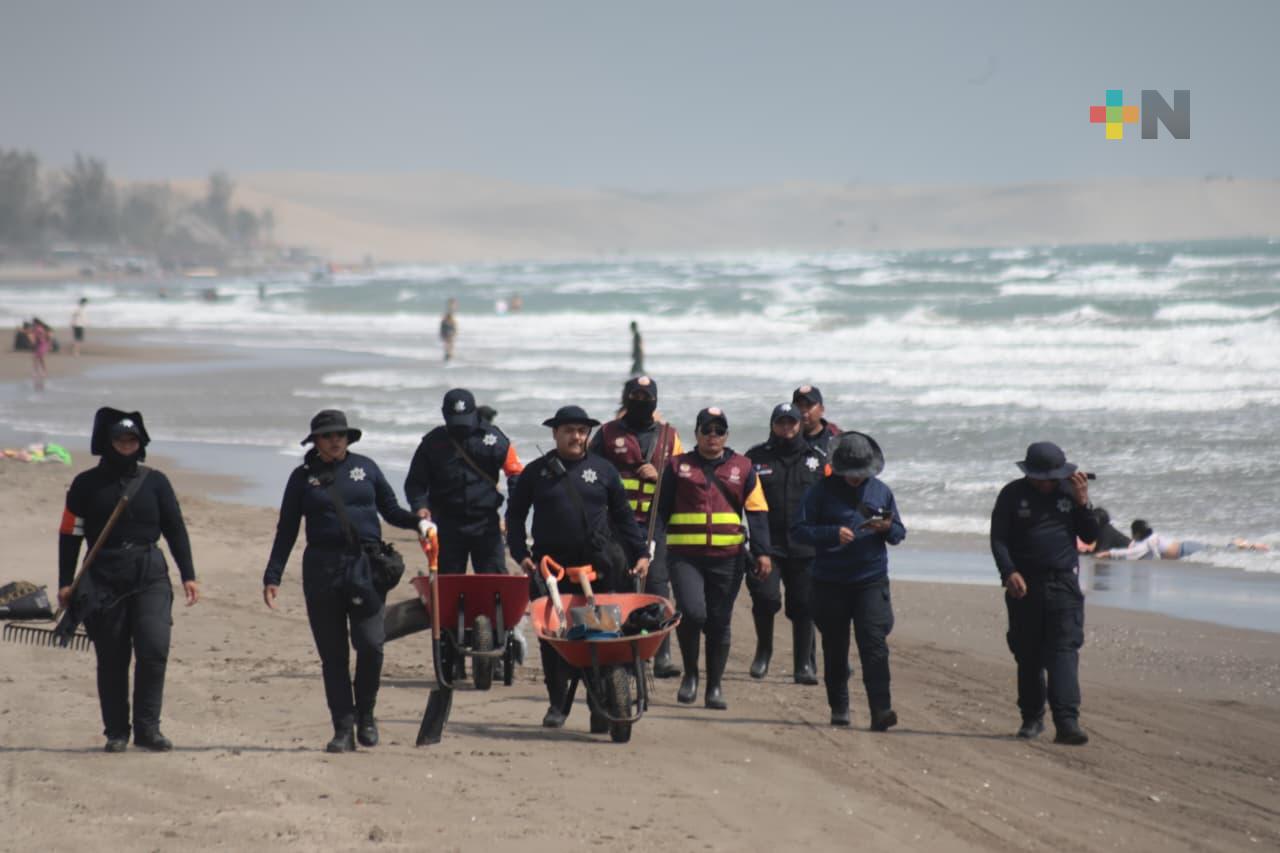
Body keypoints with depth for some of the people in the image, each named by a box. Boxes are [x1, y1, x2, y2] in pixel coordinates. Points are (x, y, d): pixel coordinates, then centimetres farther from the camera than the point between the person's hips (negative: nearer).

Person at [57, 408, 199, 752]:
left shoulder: (155, 482, 8)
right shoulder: (87, 485, 4)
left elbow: (175, 530, 10)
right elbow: (70, 535, 6)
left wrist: (188, 575, 5)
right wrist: (65, 583, 1)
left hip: (150, 577, 0)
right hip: (104, 580, 0)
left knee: (154, 649, -13)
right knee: (112, 659, 3)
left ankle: (147, 728, -5)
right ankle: (116, 732, 13)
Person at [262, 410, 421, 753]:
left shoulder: (366, 468, 11)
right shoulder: (303, 477, 9)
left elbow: (390, 510, 18)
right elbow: (286, 531, 10)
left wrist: (416, 519, -3)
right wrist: (272, 577, 5)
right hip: (322, 570, 0)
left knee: (370, 643, -13)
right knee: (333, 654, 1)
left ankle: (365, 714, 8)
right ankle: (344, 728, 6)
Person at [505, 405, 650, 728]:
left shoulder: (603, 470, 10)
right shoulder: (536, 472, 8)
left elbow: (623, 516, 14)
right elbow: (515, 515, 13)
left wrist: (640, 553, 7)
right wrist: (520, 554, 1)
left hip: (598, 567, 0)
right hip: (552, 566, 0)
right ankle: (557, 703, 13)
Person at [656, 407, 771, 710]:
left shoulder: (742, 468, 11)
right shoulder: (678, 466, 9)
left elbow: (757, 512, 9)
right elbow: (661, 509, 10)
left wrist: (762, 552, -2)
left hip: (728, 558, 2)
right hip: (684, 557, -1)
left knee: (719, 623, 5)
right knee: (692, 612, -19)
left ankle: (714, 687, 16)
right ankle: (690, 674, 3)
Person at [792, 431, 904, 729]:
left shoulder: (881, 492, 9)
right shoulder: (821, 492, 1)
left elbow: (900, 533, 14)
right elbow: (799, 529, -4)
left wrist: (887, 528, -10)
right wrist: (833, 534, -19)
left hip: (871, 581, 0)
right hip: (830, 583, 0)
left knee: (874, 644, -13)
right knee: (835, 649, 8)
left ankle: (880, 710, -18)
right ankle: (839, 710, 22)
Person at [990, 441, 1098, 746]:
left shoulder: (1068, 491, 8)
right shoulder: (1012, 495, 3)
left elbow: (1090, 537, 10)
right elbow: (998, 538, -3)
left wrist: (1083, 502, -4)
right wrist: (1009, 572, -18)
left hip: (1063, 585, 0)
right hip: (1025, 584, 0)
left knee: (1064, 652, -12)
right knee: (1028, 656, 7)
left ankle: (1067, 721, -20)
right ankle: (1032, 718, 21)